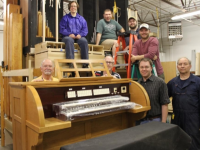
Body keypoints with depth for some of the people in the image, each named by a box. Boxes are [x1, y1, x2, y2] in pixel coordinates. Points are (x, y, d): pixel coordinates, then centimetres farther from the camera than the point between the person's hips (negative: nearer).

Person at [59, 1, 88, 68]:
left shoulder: (81, 18, 19)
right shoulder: (65, 18, 14)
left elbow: (85, 29, 9)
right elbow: (62, 29, 3)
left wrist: (80, 34, -12)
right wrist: (69, 34, -16)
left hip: (79, 37, 2)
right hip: (68, 36, -1)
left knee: (84, 41, -33)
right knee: (69, 40, -38)